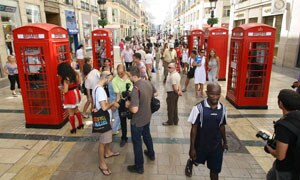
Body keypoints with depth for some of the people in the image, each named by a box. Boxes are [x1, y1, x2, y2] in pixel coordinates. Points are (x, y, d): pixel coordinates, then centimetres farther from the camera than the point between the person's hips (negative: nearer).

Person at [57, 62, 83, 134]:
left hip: (70, 96, -7)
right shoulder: (75, 74, -3)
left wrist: (60, 88, -5)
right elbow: (79, 82, 13)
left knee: (71, 113, 7)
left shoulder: (66, 79, -24)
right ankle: (81, 124, 33)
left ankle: (73, 128, 17)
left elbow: (65, 91, -23)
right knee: (76, 110, 24)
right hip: (76, 93, 7)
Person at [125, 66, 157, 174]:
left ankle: (139, 167, 26)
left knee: (137, 142, 10)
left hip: (138, 121, -8)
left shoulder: (136, 89, -32)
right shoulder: (147, 82, -6)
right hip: (147, 116, 8)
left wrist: (128, 104, -16)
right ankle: (151, 154, 52)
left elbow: (134, 109, -36)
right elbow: (155, 94, 12)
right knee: (147, 135, 30)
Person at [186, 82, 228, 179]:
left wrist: (224, 142, 16)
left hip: (216, 145, 2)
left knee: (215, 170, 13)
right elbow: (194, 128, -15)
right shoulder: (198, 108, -22)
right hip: (200, 144, -2)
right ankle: (190, 163, 62)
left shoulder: (222, 109, -9)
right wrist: (192, 148, -13)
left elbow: (222, 126, 6)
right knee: (196, 160, 25)